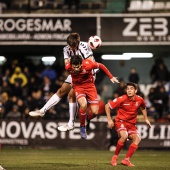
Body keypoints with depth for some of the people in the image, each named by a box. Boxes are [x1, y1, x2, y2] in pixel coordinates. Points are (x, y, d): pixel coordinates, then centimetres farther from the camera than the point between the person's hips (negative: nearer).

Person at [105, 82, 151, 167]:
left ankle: (126, 160, -16)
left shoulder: (139, 99, -3)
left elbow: (143, 108, 23)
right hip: (120, 121, -5)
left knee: (137, 138, -18)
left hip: (131, 124, 5)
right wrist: (109, 120, -10)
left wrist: (146, 119, 17)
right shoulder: (122, 99, -16)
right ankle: (115, 157, -13)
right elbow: (107, 106, -8)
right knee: (124, 136, -32)